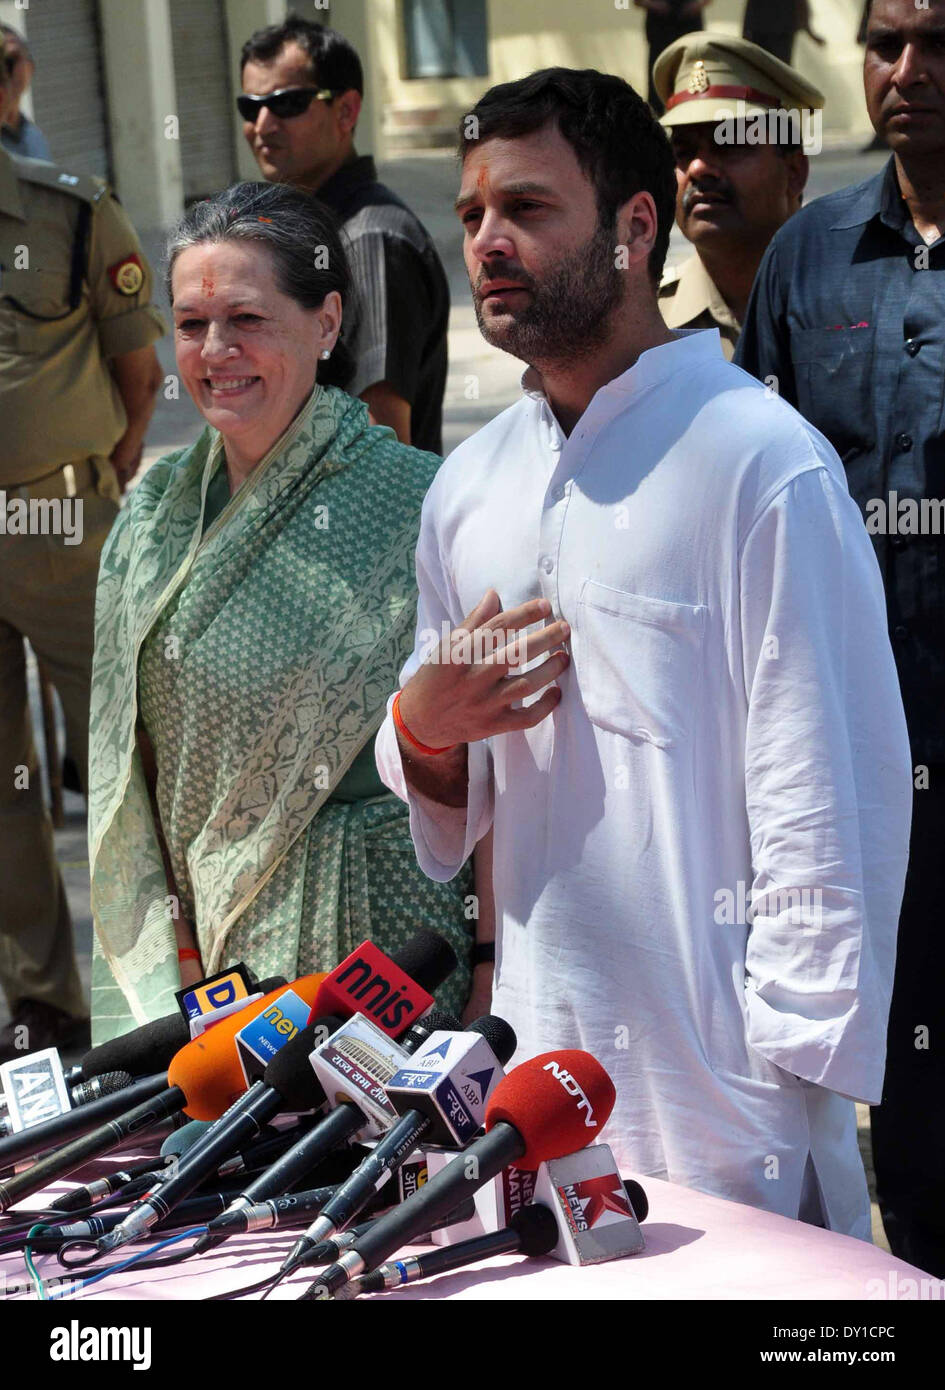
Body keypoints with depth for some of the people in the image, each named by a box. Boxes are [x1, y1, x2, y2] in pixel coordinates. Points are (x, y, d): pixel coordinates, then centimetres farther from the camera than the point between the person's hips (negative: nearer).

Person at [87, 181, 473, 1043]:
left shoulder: (414, 502, -9)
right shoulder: (156, 512, 7)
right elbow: (124, 761, 10)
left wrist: (492, 966, -10)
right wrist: (169, 957, 4)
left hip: (378, 936, -4)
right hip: (201, 951, 5)